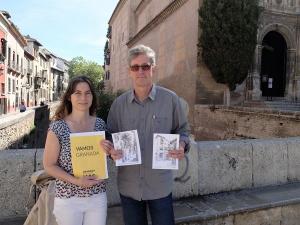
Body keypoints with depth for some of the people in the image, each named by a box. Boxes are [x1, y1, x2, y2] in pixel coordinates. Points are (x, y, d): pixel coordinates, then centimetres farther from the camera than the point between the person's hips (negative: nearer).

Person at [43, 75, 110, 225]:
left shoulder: (100, 124, -2)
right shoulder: (57, 127, -11)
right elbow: (49, 165, -8)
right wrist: (75, 181, -19)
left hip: (98, 196, 3)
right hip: (68, 199, -3)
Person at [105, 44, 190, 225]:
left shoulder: (170, 99, -6)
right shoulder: (119, 103, 0)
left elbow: (183, 130, 4)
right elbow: (111, 136, 8)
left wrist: (182, 145, -17)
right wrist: (112, 151, -12)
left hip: (160, 185, -2)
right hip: (128, 185, 3)